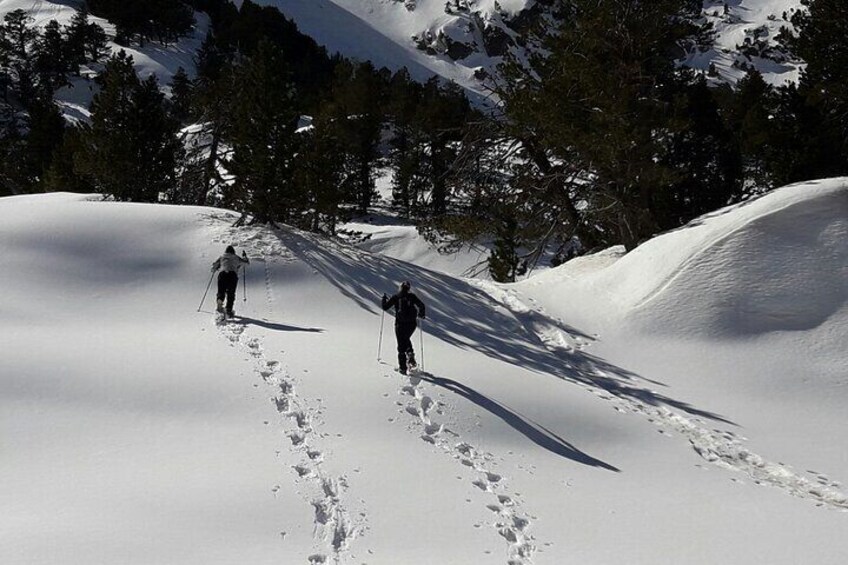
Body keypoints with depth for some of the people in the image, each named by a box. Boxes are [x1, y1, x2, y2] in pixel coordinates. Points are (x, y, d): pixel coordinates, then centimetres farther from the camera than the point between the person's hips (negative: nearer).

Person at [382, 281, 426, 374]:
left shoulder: (395, 298, -2)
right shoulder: (412, 296, 1)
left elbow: (385, 307, 3)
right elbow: (421, 305, -6)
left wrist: (384, 299, 21)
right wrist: (421, 314, 12)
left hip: (400, 324, -2)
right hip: (412, 324, 2)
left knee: (401, 345, 7)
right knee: (406, 339, 29)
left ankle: (403, 368, 3)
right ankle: (410, 355, 5)